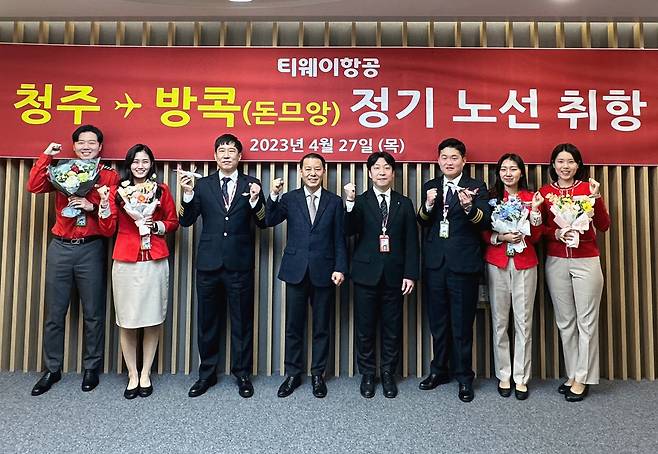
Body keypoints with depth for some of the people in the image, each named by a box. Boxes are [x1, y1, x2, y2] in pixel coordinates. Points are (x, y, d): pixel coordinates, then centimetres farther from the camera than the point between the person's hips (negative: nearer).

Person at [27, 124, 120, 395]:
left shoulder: (109, 176, 4)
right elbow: (34, 187, -4)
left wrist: (93, 206, -19)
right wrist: (46, 156, -6)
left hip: (91, 249, -2)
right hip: (60, 248, 2)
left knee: (93, 313, 4)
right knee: (54, 313, 8)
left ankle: (91, 368, 18)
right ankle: (52, 370, 21)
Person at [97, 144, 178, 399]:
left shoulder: (162, 191, 6)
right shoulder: (117, 191, 7)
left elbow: (173, 222, 12)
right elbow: (108, 229, 4)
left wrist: (156, 226, -7)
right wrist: (104, 202, -8)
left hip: (155, 261, 0)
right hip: (125, 261, 0)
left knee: (153, 319, 6)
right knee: (127, 320, 3)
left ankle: (145, 374, 20)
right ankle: (132, 375, 18)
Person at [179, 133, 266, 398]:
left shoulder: (251, 185, 4)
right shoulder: (203, 185, 7)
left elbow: (262, 223, -1)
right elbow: (186, 221, 2)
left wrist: (255, 199, -18)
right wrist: (188, 194, -13)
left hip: (240, 264, -1)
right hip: (209, 264, 2)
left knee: (242, 321, 8)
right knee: (207, 322, 12)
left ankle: (242, 374, 23)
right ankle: (207, 374, 28)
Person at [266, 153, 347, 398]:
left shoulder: (335, 201, 5)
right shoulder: (289, 198, 6)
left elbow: (339, 238, 2)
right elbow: (270, 221, -7)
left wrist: (340, 268, -6)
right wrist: (273, 196, -20)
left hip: (324, 272, 0)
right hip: (296, 270, 0)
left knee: (321, 327, 9)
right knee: (293, 327, 8)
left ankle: (318, 374, 24)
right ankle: (293, 374, 23)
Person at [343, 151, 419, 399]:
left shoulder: (404, 203, 7)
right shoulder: (359, 201, 3)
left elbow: (411, 241, 4)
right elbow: (349, 231, -13)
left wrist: (410, 274, -2)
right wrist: (349, 202, -26)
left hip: (394, 275, 1)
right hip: (366, 273, -1)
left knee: (392, 328, 9)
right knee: (365, 328, 7)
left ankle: (388, 374, 24)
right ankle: (367, 374, 23)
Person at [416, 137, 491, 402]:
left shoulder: (476, 187, 0)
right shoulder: (430, 187, 10)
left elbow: (485, 223, -13)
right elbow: (422, 224, 2)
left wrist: (469, 207, -31)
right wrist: (428, 205, -17)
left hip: (463, 264, -3)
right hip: (435, 263, 4)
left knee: (462, 324, 4)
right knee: (438, 322, 15)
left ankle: (464, 378, 19)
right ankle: (439, 370, 31)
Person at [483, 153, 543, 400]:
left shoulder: (530, 198, 6)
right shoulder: (491, 197, 5)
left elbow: (535, 237, 3)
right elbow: (483, 233, 4)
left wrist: (534, 210, -10)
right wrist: (501, 237, -15)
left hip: (524, 264, 0)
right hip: (497, 264, 0)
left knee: (523, 322, 2)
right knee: (499, 321, 5)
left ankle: (521, 378, 14)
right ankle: (503, 375, 17)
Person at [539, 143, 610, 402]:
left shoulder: (588, 188, 1)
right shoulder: (545, 192, 5)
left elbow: (604, 226, -4)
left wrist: (596, 198, -17)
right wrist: (556, 233, -13)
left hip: (586, 262, -2)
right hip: (556, 262, 2)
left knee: (586, 322, 2)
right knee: (565, 322, 9)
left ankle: (582, 379, 14)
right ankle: (572, 375, 22)